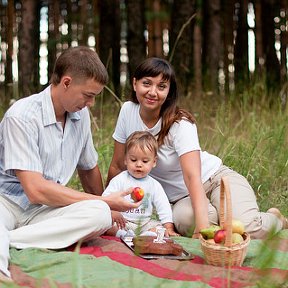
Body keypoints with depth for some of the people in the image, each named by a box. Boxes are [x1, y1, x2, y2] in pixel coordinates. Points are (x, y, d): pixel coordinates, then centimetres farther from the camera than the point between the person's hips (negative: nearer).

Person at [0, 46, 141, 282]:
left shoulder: (80, 114, 7)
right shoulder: (22, 117, -16)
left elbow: (89, 168, 23)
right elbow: (36, 190, -21)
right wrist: (105, 201, -15)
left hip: (45, 209, 7)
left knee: (100, 214, -27)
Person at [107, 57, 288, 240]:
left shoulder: (180, 124, -19)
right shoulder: (128, 111, -7)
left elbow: (192, 176, -31)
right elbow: (118, 166, 1)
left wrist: (203, 225, -43)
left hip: (215, 179, -3)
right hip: (182, 198, 3)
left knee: (249, 229, -29)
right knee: (185, 220, -35)